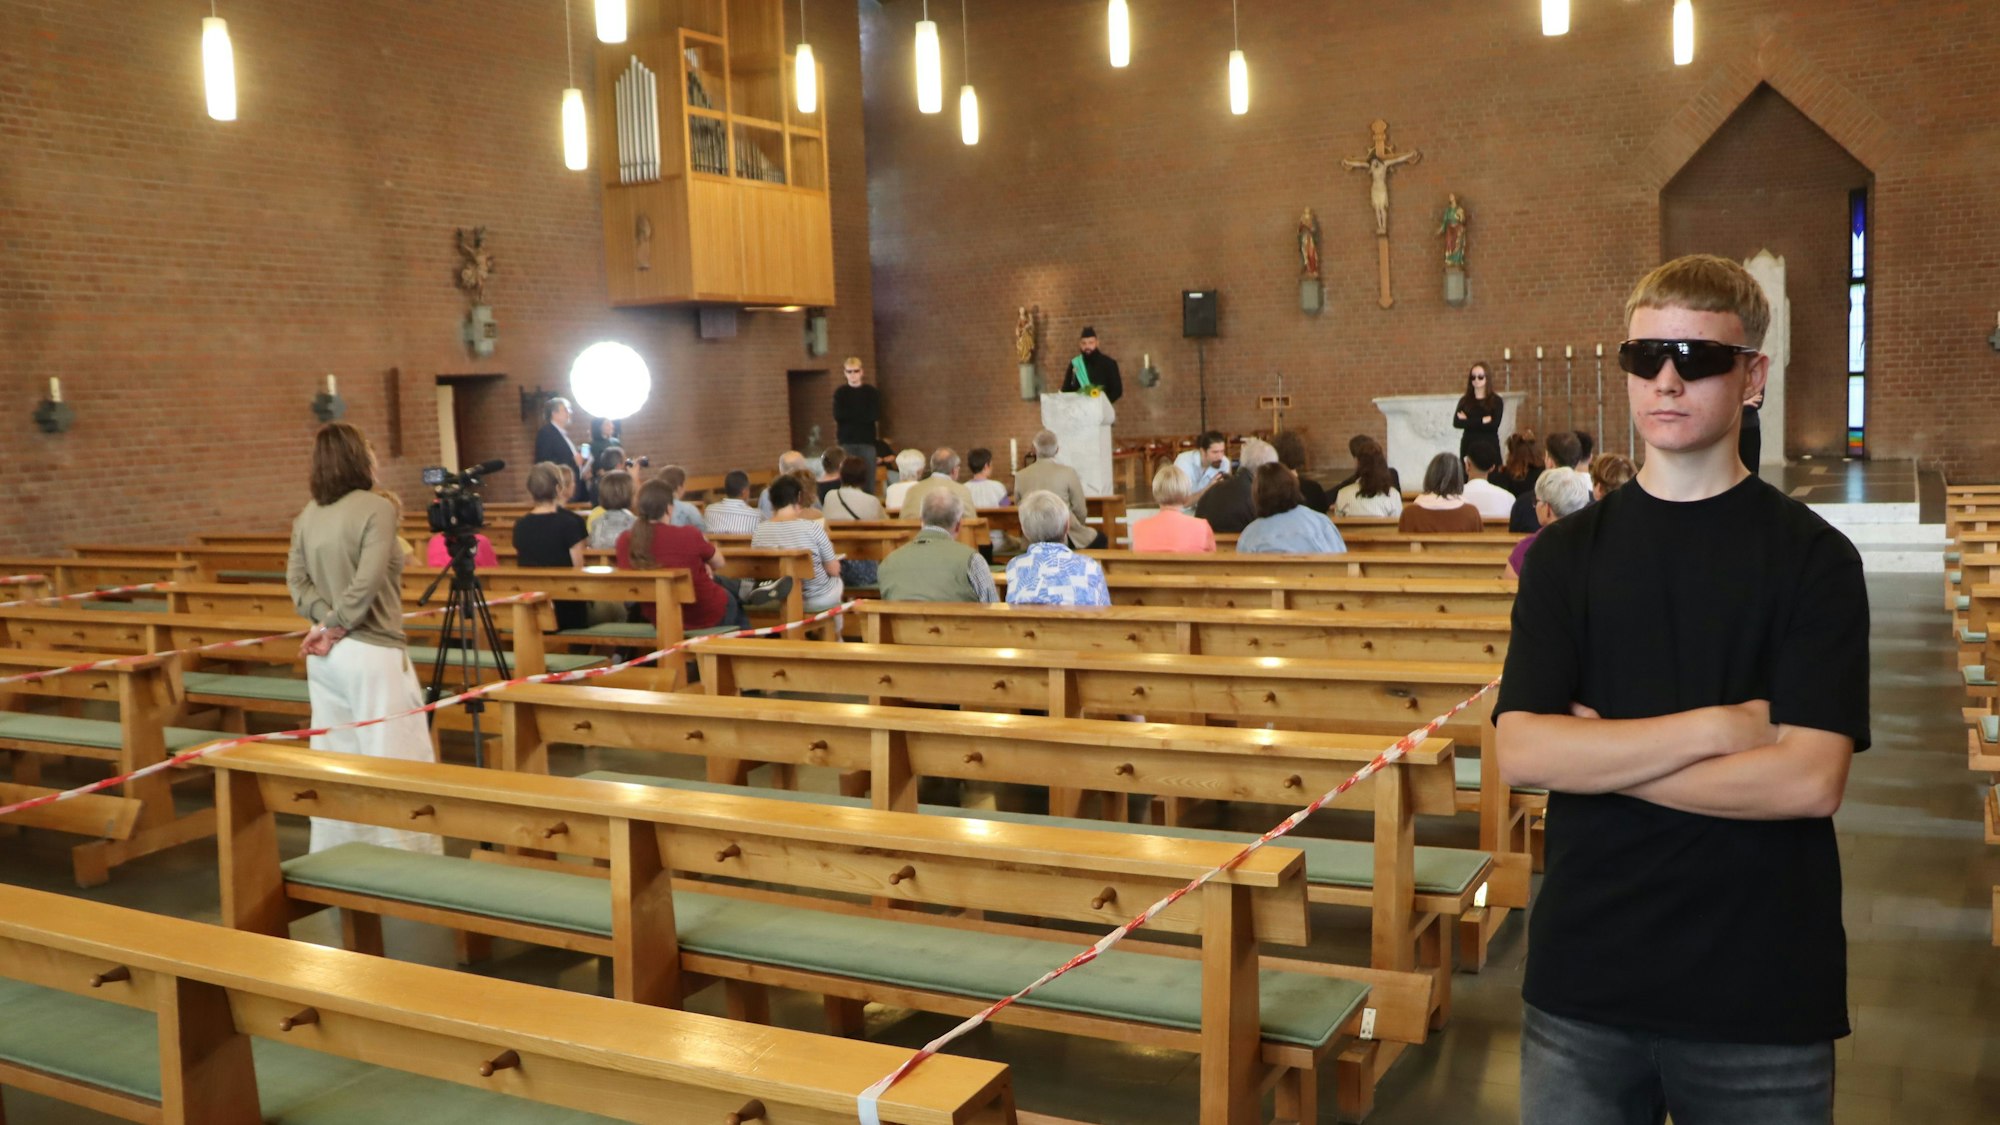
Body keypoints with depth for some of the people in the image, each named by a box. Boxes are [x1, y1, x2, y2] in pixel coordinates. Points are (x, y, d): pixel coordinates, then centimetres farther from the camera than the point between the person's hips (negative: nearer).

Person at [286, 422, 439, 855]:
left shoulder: (308, 514, 10)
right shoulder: (377, 508, -11)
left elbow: (296, 579, 3)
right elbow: (367, 583, -19)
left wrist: (327, 621, -6)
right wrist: (338, 627, -10)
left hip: (325, 654, 7)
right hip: (373, 653, -7)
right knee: (395, 765, -3)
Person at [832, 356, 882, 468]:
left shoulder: (872, 391, 5)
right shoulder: (840, 392, 7)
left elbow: (875, 416, -8)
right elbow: (838, 415, -7)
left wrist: (849, 414, -7)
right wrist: (864, 414, -7)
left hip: (867, 441, 0)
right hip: (846, 441, 0)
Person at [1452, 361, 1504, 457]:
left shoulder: (1496, 401, 2)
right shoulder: (1464, 400, 8)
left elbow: (1494, 425, -12)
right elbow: (1456, 422, -7)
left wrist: (1467, 421, -8)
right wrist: (1483, 420, -12)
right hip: (1468, 446, 2)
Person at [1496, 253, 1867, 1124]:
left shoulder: (1813, 558, -4)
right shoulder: (1566, 553, 2)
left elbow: (1809, 778, -15)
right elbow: (1520, 752, -9)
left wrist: (1597, 757, -12)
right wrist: (1716, 727, -15)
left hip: (1763, 993, -1)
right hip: (1582, 980, 2)